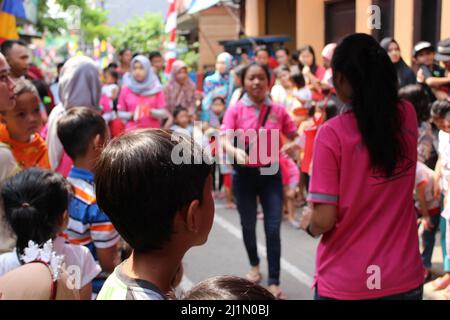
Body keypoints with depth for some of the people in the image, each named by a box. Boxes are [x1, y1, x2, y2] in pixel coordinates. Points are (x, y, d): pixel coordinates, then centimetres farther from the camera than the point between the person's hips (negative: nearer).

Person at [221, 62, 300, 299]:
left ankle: (274, 283, 4)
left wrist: (290, 146, -20)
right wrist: (237, 152, -39)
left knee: (273, 229, -4)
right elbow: (225, 140, -17)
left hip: (270, 173, 0)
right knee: (248, 225, 15)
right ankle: (254, 266, 41)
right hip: (244, 174, 0)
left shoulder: (278, 111, -2)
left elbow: (295, 137, 4)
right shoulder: (235, 110, -6)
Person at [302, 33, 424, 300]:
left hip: (346, 285, -4)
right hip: (405, 278, 4)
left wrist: (309, 224, 6)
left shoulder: (332, 134, -17)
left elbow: (324, 220, -16)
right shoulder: (408, 116, -4)